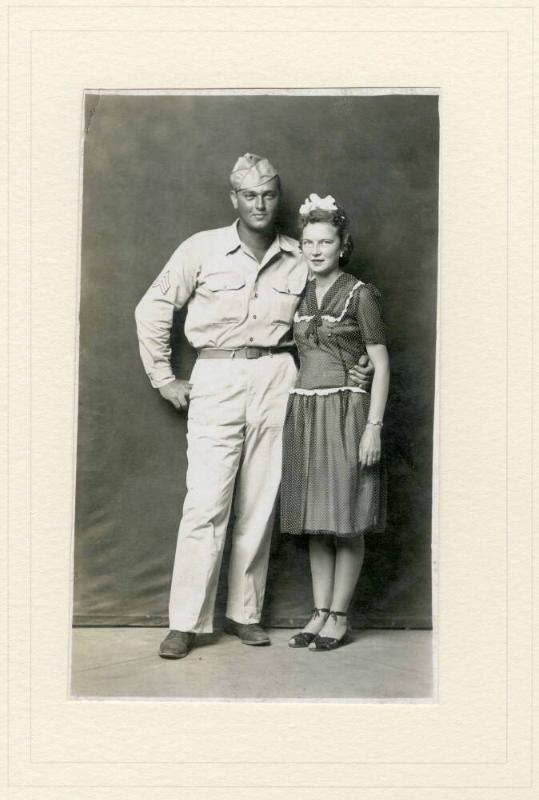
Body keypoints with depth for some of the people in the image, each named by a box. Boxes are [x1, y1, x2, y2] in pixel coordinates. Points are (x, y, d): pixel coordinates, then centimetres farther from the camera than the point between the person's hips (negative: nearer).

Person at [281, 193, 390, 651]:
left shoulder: (359, 294, -4)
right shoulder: (302, 296, 12)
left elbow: (381, 363, -6)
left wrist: (374, 426, -13)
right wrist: (295, 417, 11)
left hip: (345, 412, -6)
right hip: (304, 413, 6)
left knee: (347, 522, 0)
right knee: (316, 522, 9)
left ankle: (339, 617, 10)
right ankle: (320, 613, 17)